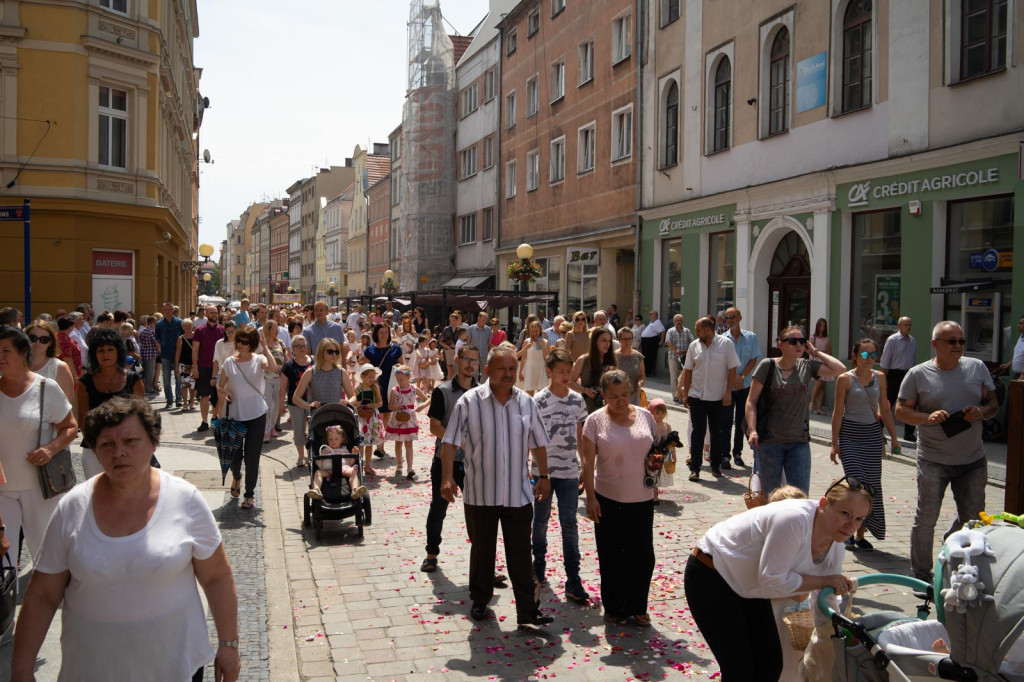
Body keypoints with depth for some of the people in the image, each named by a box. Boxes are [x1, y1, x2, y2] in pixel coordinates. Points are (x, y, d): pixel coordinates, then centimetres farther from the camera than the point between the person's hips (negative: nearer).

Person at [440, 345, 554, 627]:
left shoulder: (526, 402, 3)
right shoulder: (469, 401, -8)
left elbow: (538, 443, 12)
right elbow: (449, 441, -9)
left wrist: (543, 476, 9)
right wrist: (447, 477, -18)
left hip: (518, 494, 2)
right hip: (480, 494, -2)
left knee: (520, 553, 5)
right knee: (481, 550, 14)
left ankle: (528, 610, 11)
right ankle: (479, 600, 33)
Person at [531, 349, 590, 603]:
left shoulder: (577, 400, 4)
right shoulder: (539, 400, -9)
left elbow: (579, 436, 12)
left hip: (569, 470, 2)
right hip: (543, 470, -2)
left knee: (569, 524, -1)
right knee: (541, 520, 13)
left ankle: (573, 580, 1)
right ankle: (539, 566, 32)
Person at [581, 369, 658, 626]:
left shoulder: (645, 416, 3)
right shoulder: (595, 420, -6)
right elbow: (588, 461, -7)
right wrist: (591, 497, -11)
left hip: (642, 499, 2)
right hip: (608, 499, -2)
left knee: (642, 556, 6)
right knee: (612, 557, 9)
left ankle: (637, 607, 24)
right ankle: (614, 608, 25)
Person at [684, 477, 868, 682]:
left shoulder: (836, 549, -4)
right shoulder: (795, 519, -32)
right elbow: (773, 579, -29)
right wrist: (823, 581, -20)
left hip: (750, 587, 8)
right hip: (710, 578, -8)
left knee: (771, 665, 8)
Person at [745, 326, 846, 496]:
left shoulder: (807, 366, 3)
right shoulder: (767, 366, -4)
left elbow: (840, 369, -9)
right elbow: (751, 400, -5)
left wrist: (815, 351, -2)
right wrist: (752, 429, -16)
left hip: (799, 442, 2)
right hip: (770, 441, -2)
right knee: (769, 495, 7)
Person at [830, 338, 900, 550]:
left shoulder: (880, 378, 7)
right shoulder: (845, 379, -4)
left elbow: (885, 410, 13)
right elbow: (838, 411, -4)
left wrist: (894, 438, 9)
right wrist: (835, 443, -6)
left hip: (873, 434, 4)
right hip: (850, 435, -4)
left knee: (872, 485, 4)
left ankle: (861, 534, 15)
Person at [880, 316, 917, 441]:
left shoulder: (913, 341, 10)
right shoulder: (892, 340, -7)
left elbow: (914, 360, 16)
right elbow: (885, 360, -8)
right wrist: (884, 378, -11)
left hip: (909, 375, 6)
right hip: (895, 375, -5)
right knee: (888, 403, -1)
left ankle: (909, 433, 16)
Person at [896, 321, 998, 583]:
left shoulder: (977, 368, 5)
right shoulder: (918, 374, -4)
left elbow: (993, 404, 10)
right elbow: (901, 411, -2)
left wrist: (981, 412, -13)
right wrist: (928, 417, -20)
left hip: (973, 460, 3)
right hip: (933, 461, -3)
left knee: (973, 519, 11)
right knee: (926, 519, 2)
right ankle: (921, 576, 17)